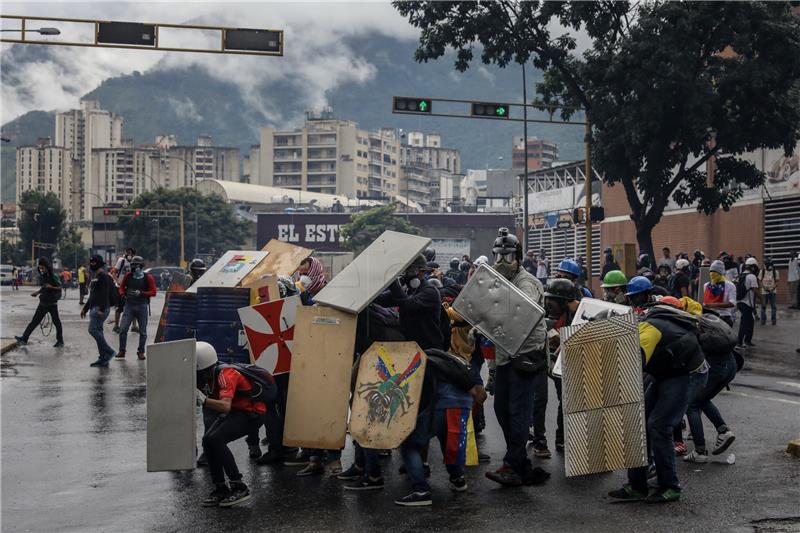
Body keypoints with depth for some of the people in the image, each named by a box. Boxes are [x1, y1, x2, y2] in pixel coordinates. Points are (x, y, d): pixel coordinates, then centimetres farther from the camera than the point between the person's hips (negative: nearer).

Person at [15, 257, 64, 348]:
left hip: (52, 303, -6)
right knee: (35, 321, 3)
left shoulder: (53, 276, -13)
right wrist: (37, 292, 3)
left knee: (56, 322, 5)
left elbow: (60, 287, -8)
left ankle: (60, 341, 15)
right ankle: (24, 338, 0)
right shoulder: (41, 277, 7)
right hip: (43, 303, 6)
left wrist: (51, 287, -23)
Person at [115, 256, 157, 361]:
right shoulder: (128, 276, 2)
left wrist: (141, 293, -19)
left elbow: (153, 292, -6)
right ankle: (122, 351, 5)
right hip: (129, 305, 1)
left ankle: (141, 352, 19)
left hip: (142, 306, -1)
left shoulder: (148, 277, -4)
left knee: (143, 331, 6)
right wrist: (123, 294, -4)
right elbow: (121, 287, 16)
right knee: (123, 329, -6)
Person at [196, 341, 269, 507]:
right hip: (235, 411, 9)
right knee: (208, 440, -3)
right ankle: (221, 489, 8)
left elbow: (225, 406, -40)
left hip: (252, 414, -9)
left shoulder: (225, 375, -28)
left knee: (215, 439, -22)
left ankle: (239, 488, -17)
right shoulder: (208, 375, -1)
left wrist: (203, 399, -51)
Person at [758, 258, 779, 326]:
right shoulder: (762, 272, 2)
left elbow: (777, 281, 1)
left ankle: (774, 320, 9)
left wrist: (773, 288, -15)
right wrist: (764, 287, -13)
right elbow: (760, 281, 3)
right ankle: (763, 320, 12)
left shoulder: (775, 272, 1)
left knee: (774, 306, 0)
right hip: (764, 292, 0)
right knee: (763, 306, 3)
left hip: (773, 292, 0)